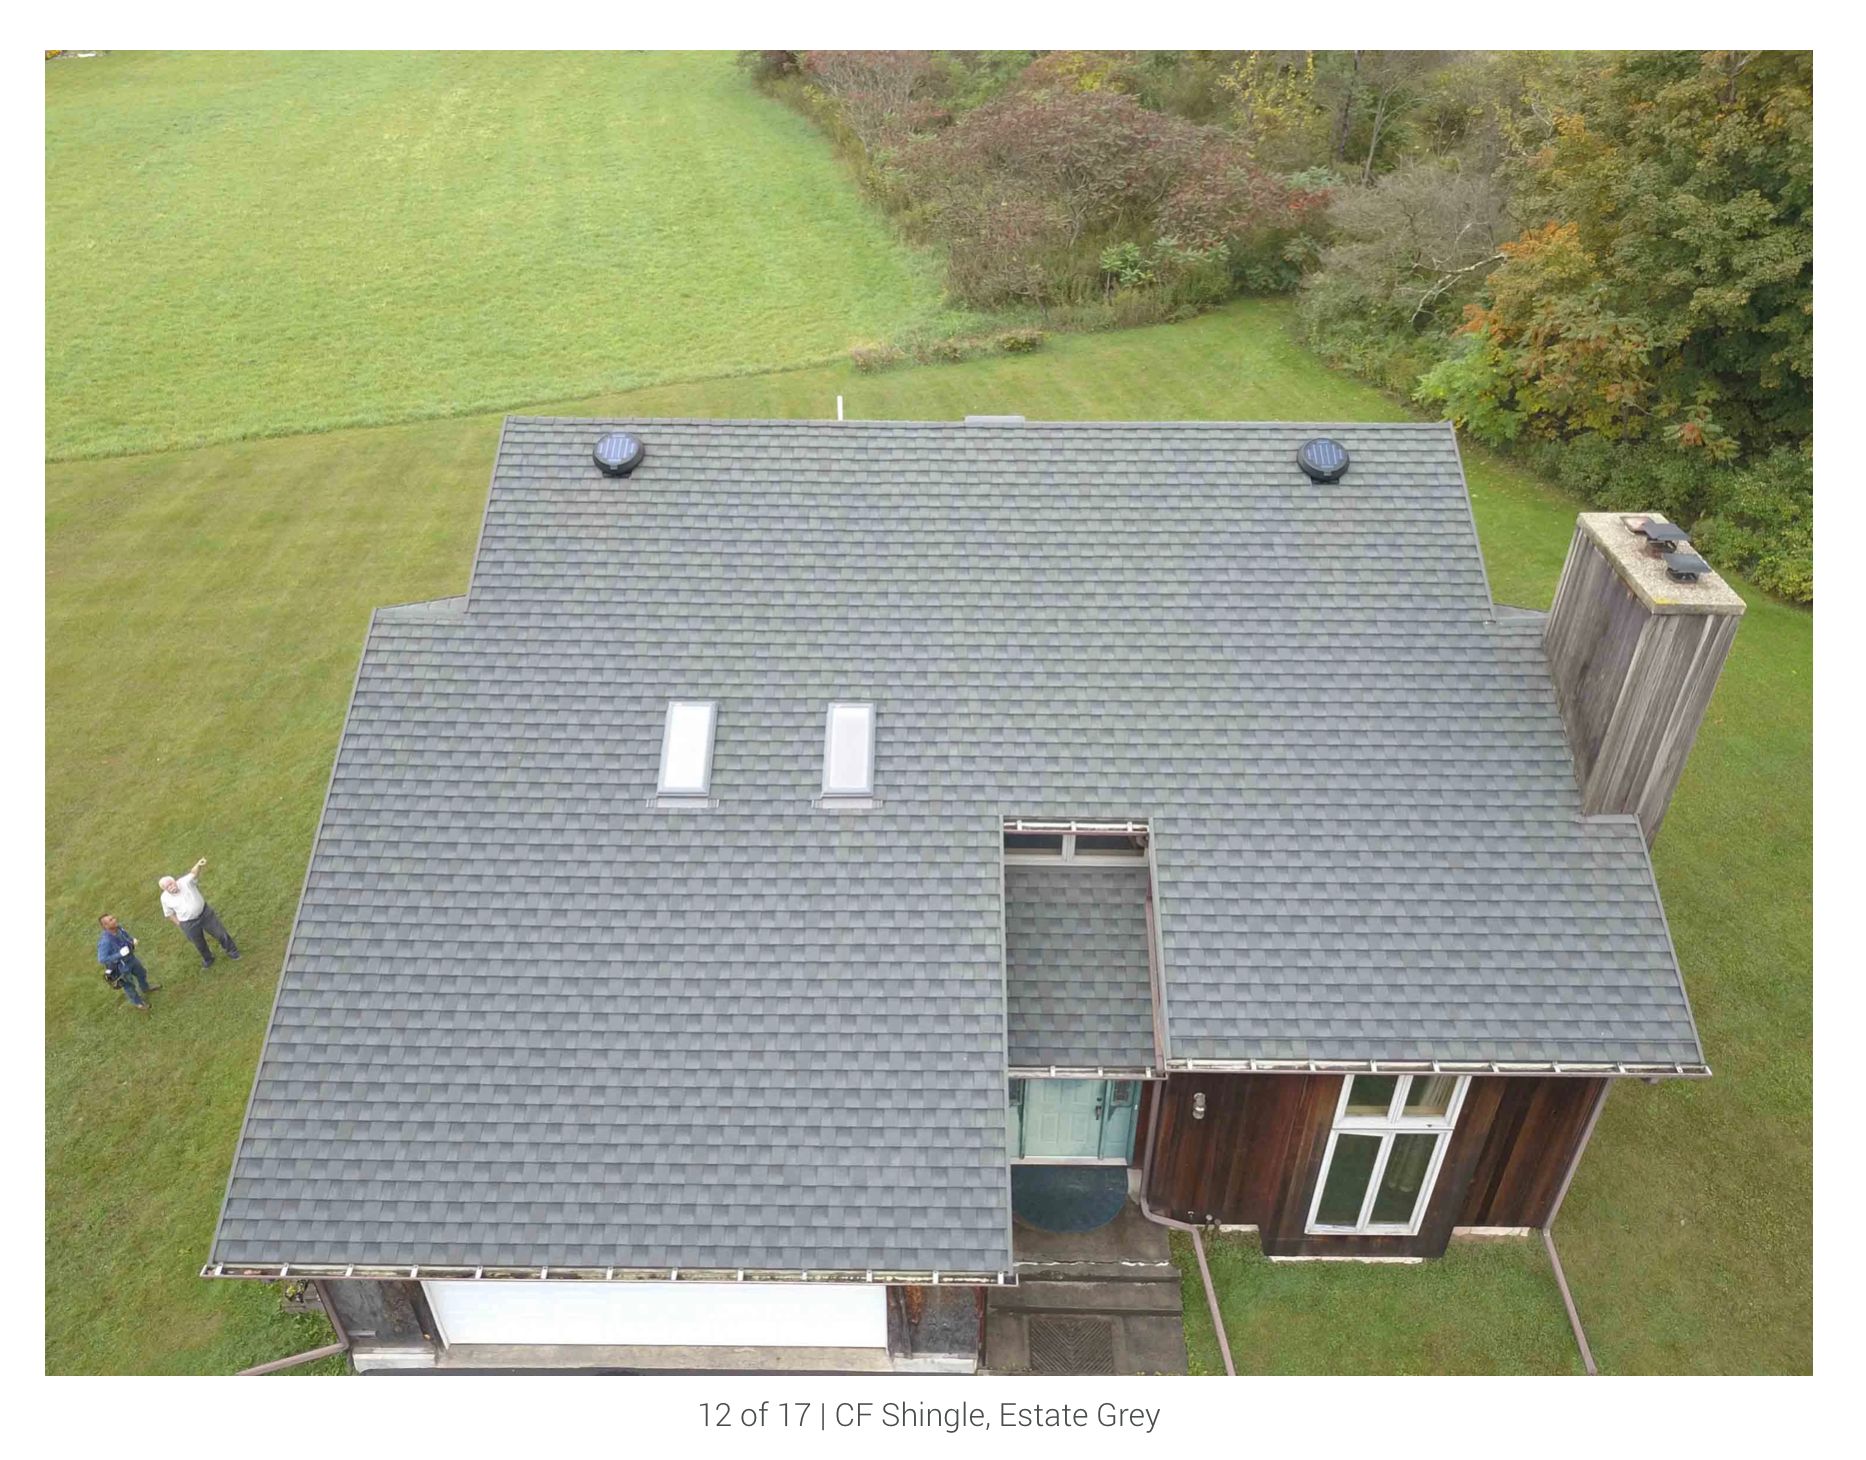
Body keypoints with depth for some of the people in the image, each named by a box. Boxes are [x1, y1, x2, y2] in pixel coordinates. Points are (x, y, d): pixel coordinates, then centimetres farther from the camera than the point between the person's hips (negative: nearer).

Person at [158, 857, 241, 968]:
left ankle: (230, 950, 38)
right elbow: (169, 914, 2)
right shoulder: (165, 898, -13)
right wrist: (179, 925, -3)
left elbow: (193, 873, -39)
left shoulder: (185, 881, -19)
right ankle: (207, 959, 48)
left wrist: (199, 865, -59)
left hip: (205, 913, -1)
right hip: (189, 924, 1)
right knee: (199, 944, 19)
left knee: (220, 933, 11)